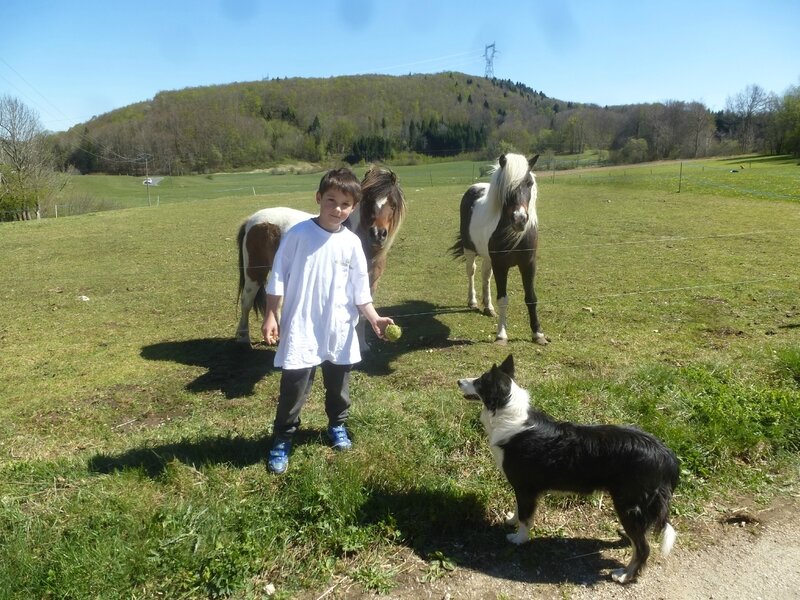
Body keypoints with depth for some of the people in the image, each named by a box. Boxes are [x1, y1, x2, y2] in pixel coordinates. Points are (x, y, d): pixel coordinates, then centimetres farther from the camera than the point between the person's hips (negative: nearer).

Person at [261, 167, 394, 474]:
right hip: (301, 329, -3)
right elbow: (278, 277, -4)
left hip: (339, 330, 3)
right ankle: (282, 440, 19)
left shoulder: (352, 242, -2)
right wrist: (271, 316, -5)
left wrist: (374, 319, -8)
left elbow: (360, 289, 3)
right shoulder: (298, 234, -9)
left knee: (338, 385, 19)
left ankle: (337, 425, 43)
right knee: (294, 388, 0)